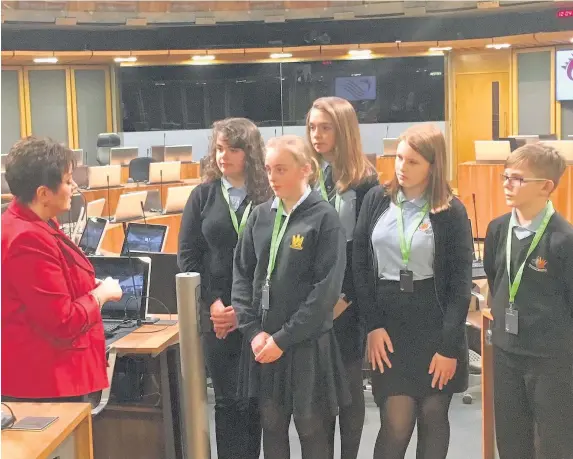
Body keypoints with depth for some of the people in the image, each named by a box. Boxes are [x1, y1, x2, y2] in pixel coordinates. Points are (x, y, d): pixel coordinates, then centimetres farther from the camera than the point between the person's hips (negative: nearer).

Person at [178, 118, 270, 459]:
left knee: (256, 397, 8)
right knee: (228, 399, 6)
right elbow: (187, 255, 4)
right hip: (217, 313, 2)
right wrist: (212, 302, -7)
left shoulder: (269, 195, -3)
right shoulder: (203, 196, 6)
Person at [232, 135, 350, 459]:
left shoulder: (324, 218, -9)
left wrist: (283, 338, -15)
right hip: (263, 341, 4)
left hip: (307, 343, -4)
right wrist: (253, 331, -6)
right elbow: (242, 274, 6)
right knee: (272, 426, 14)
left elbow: (327, 289, -14)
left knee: (312, 429, 8)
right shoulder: (260, 216, 5)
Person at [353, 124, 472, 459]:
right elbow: (360, 264, 2)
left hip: (435, 322, -1)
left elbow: (461, 282, -6)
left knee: (433, 416, 8)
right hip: (389, 321, 1)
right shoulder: (376, 199, 3)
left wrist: (449, 346, -10)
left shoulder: (452, 211, -4)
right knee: (397, 422, -4)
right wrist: (373, 325, -5)